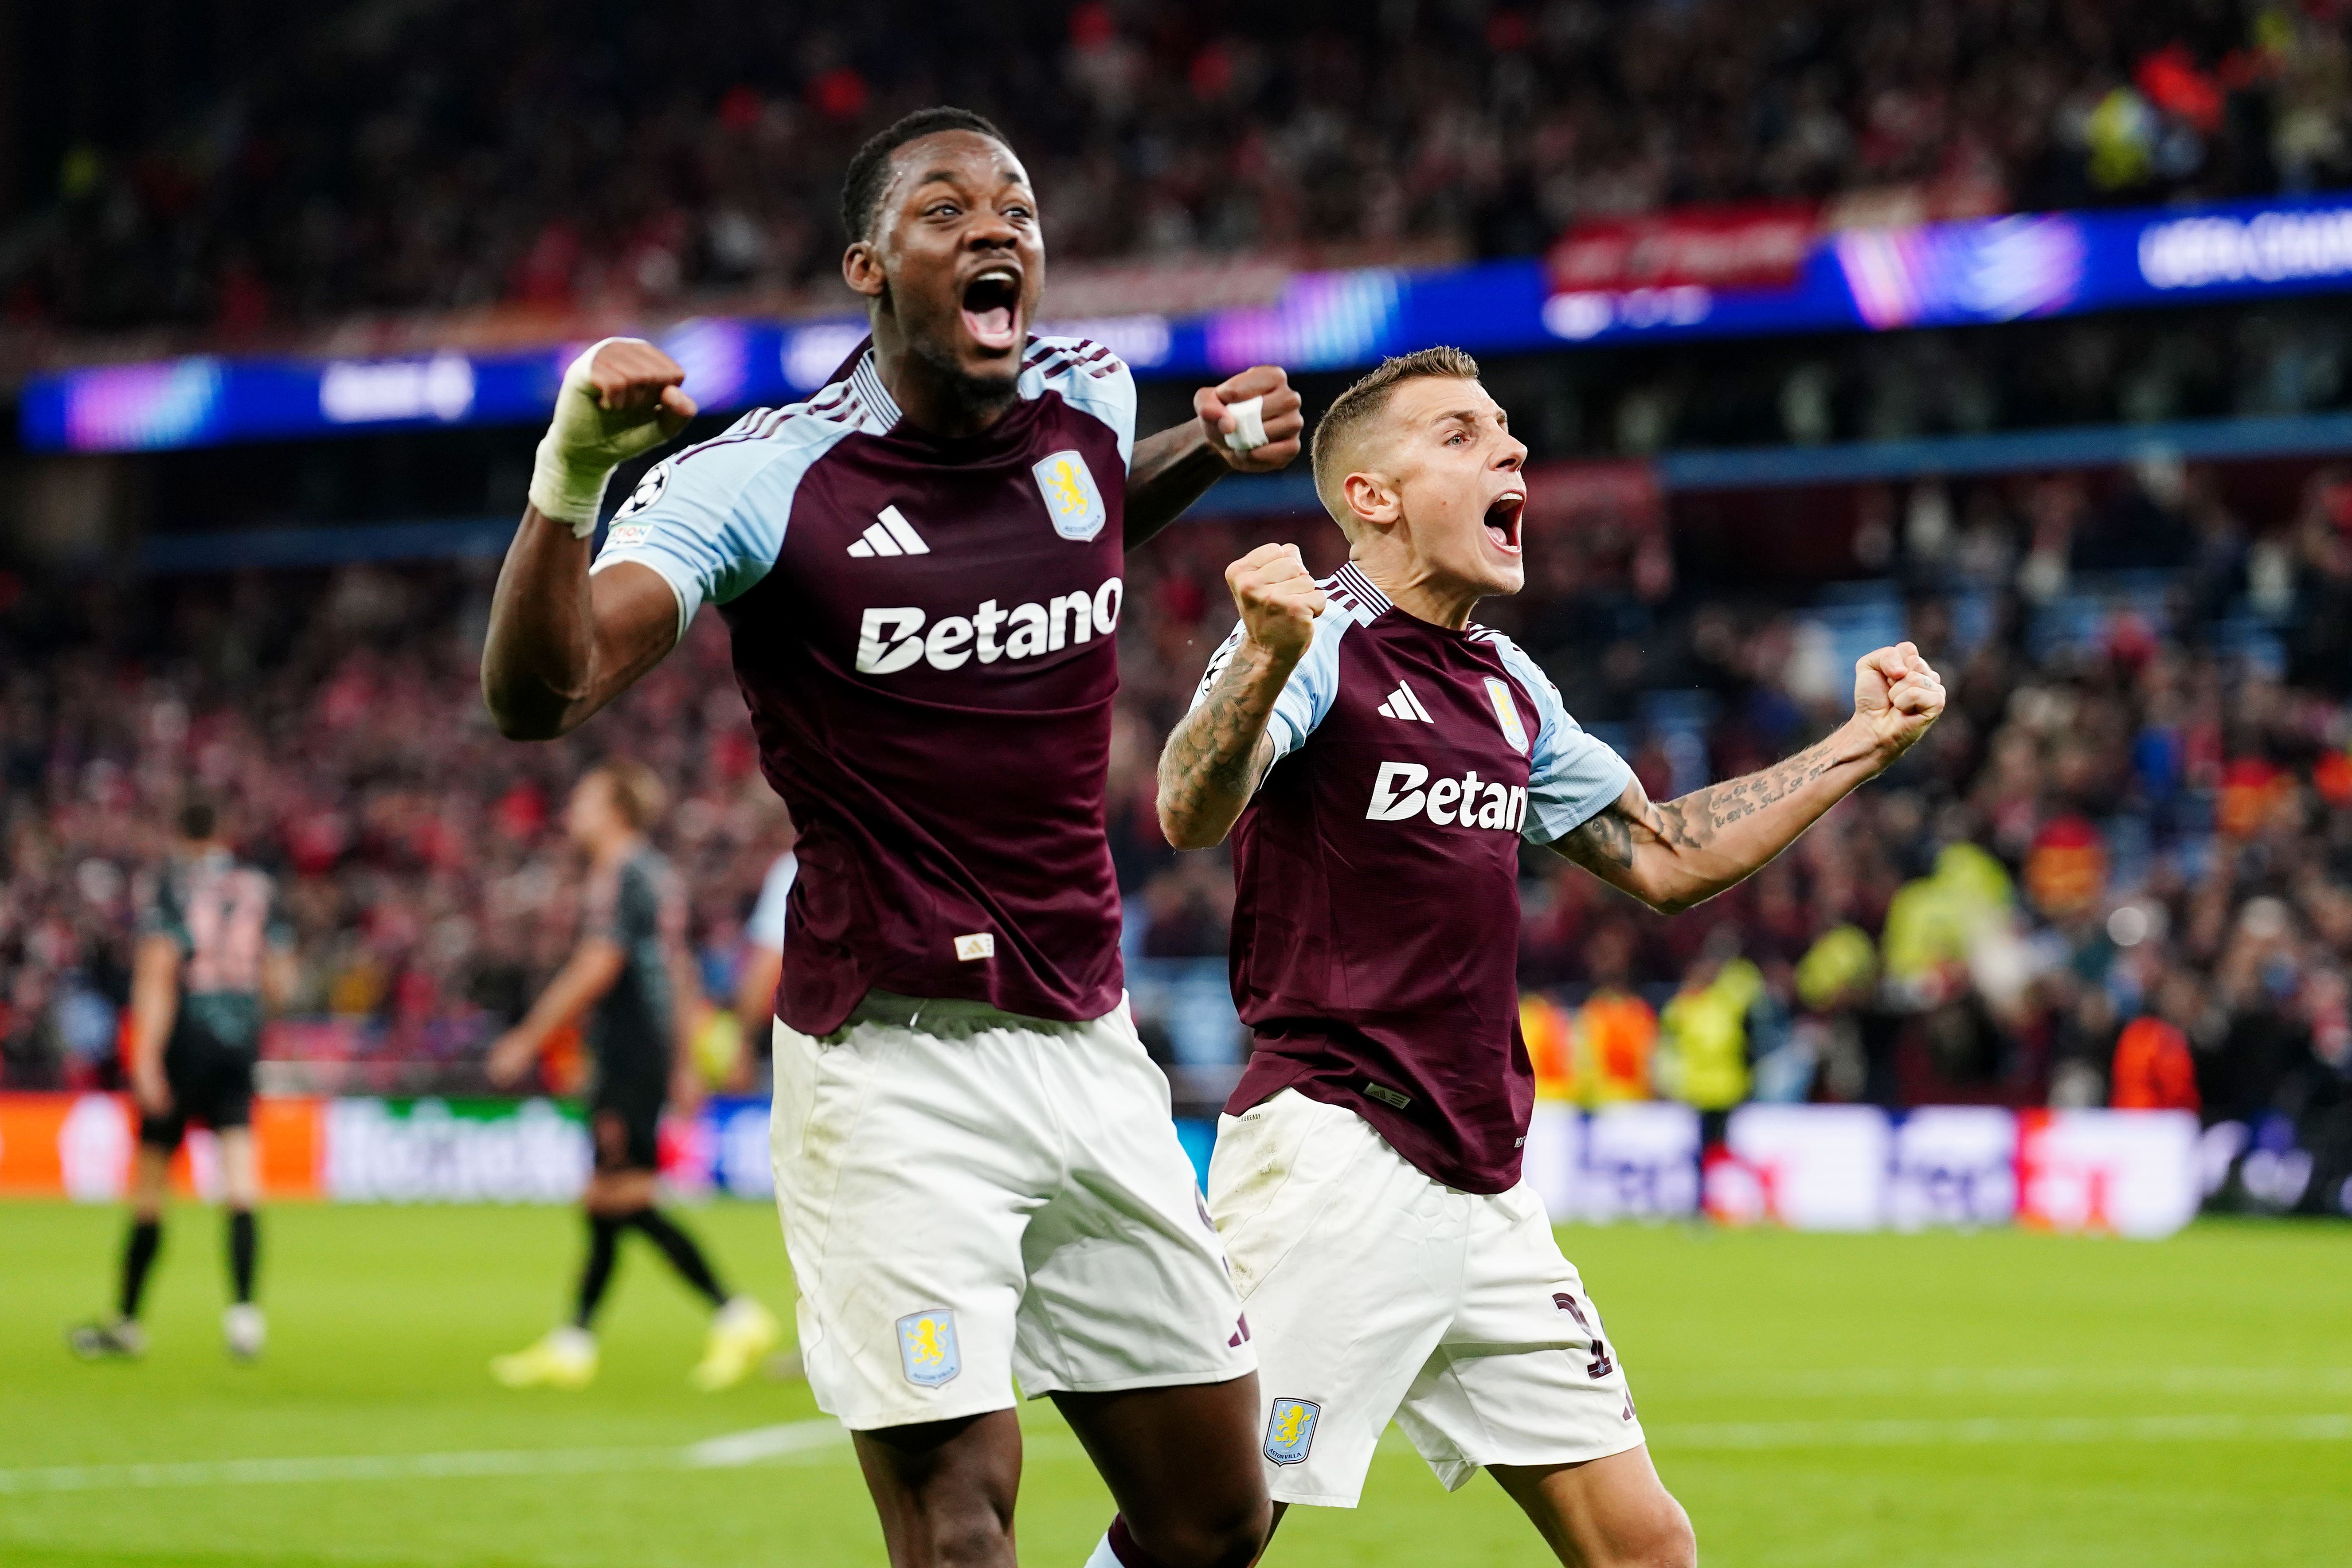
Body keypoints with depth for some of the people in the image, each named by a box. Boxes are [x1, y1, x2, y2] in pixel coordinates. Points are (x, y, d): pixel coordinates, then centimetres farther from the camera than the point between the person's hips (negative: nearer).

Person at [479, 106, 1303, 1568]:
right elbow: (541, 693, -20)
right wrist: (570, 475, -36)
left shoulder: (1091, 399, 6)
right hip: (894, 1062, -6)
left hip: (1091, 1049, 6)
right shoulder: (764, 480, -10)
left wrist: (1209, 452, 13)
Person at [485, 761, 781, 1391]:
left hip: (630, 1061, -10)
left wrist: (526, 1040, -14)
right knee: (603, 1202, 10)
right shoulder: (658, 876, 17)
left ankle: (736, 1318, -12)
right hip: (649, 1055, 10)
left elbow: (594, 971, -18)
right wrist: (680, 1063, 26)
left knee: (629, 1201, -10)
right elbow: (677, 972, 22)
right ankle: (572, 1345, 13)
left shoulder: (621, 878, -13)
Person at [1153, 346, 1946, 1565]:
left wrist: (1866, 740, 23)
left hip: (1484, 1188, 8)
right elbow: (1192, 815, -25)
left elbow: (1663, 859, 26)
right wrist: (1267, 659, -44)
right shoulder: (1319, 644, -7)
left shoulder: (1508, 686, 18)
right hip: (1332, 1157, -8)